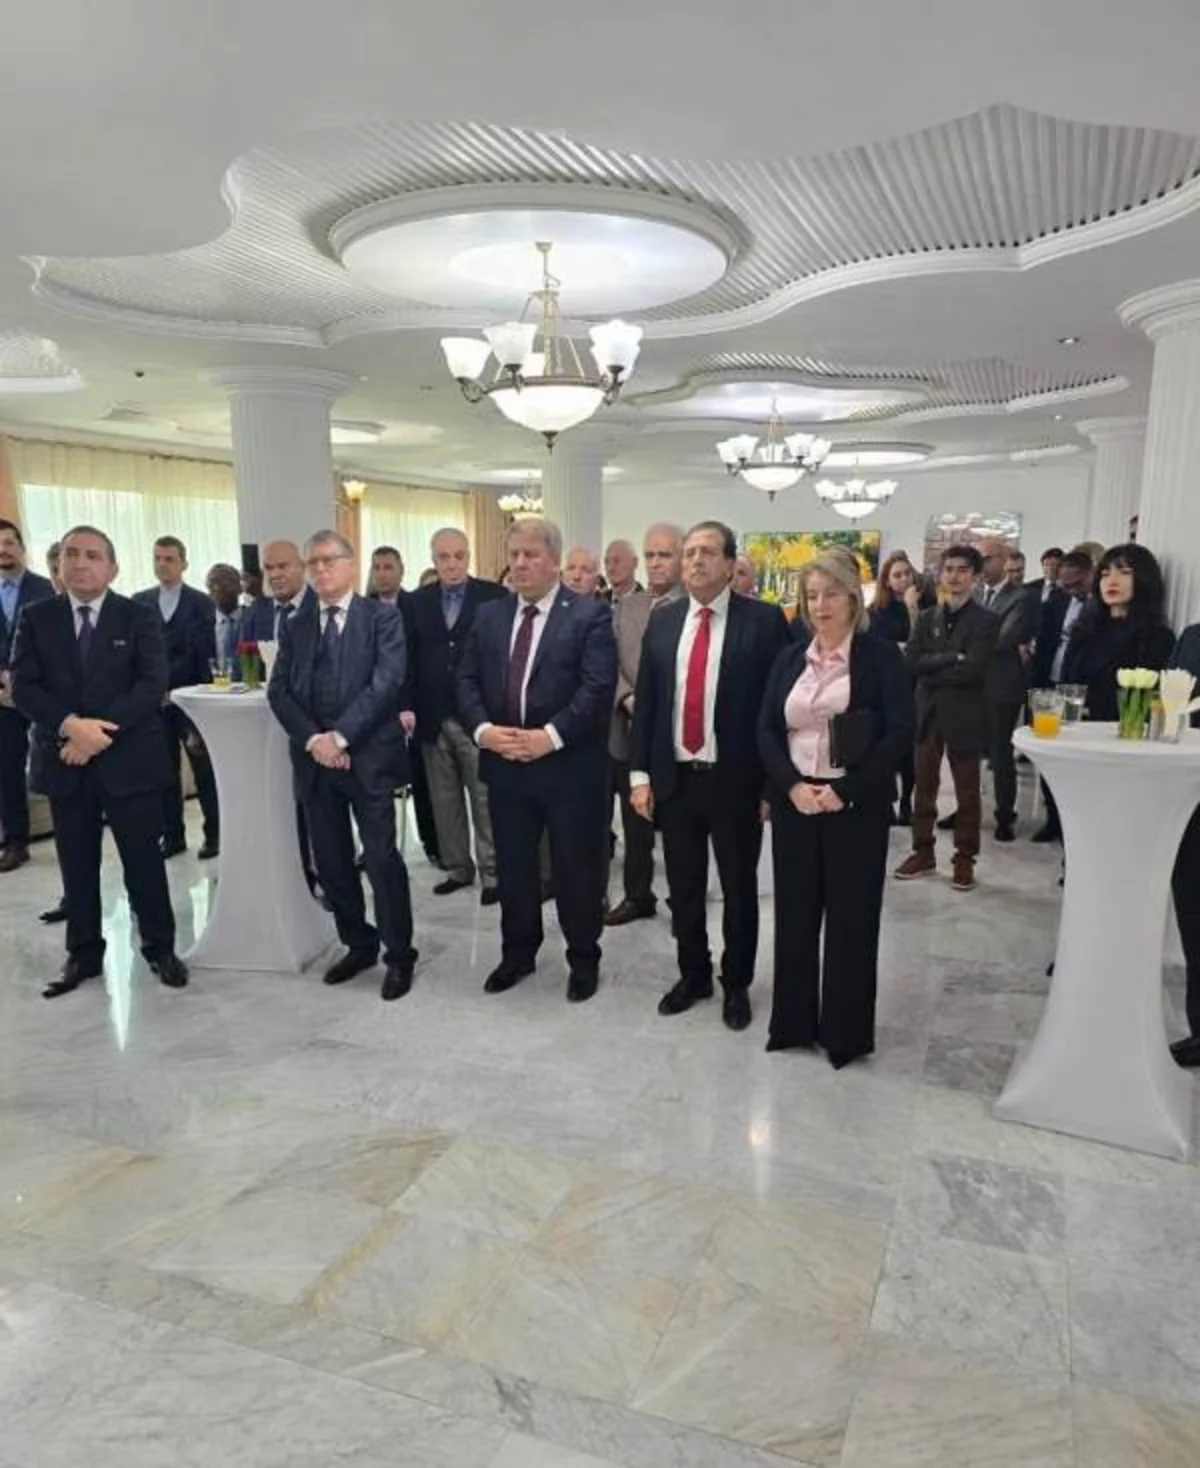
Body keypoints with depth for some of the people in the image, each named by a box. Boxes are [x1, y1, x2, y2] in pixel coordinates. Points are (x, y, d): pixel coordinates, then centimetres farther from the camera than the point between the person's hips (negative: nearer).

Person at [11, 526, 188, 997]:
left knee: (144, 860, 5)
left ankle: (160, 948, 20)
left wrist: (101, 731, -18)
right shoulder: (36, 617, 6)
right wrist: (71, 725, -18)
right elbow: (22, 686, -2)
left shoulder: (140, 616, 0)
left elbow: (153, 684, -10)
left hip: (129, 758, -2)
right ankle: (83, 954, 25)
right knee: (77, 867, 11)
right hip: (64, 760, 2)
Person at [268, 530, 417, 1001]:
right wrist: (311, 739, -11)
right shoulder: (296, 625, 14)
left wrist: (341, 736, -16)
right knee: (331, 861, 11)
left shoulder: (382, 617, 1)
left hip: (369, 756, -4)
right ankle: (358, 944, 28)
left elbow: (386, 681, -11)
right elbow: (279, 690, 5)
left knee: (382, 859, -4)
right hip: (313, 758, 5)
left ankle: (399, 954, 12)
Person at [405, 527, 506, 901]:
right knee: (444, 802, 12)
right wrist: (407, 706, -7)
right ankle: (457, 868, 25)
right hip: (433, 718, 4)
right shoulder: (417, 602, 7)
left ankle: (491, 873, 12)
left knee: (485, 800, 3)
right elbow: (409, 658, 4)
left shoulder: (494, 596, -3)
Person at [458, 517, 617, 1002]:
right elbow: (467, 680, 7)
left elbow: (598, 688, -15)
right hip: (503, 763, 5)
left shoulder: (589, 615, -6)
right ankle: (517, 953, 33)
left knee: (576, 868, 7)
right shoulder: (488, 615, 10)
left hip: (569, 765, -4)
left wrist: (550, 736, -22)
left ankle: (584, 959, 26)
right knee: (512, 866, 15)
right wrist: (483, 730, -11)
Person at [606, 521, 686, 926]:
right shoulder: (625, 606, 11)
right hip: (629, 733, 5)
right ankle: (638, 896, 32)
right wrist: (628, 699, -11)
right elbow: (609, 663, 6)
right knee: (635, 824, 16)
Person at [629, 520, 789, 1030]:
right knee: (684, 887, 15)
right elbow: (645, 700, 6)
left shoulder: (764, 620, -6)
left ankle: (736, 983, 31)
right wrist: (640, 773, 1)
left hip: (735, 780, -3)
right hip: (673, 778, 3)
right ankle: (692, 975, 35)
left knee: (739, 888, 12)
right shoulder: (662, 620, 5)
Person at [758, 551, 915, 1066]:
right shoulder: (789, 659, 9)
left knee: (852, 918, 5)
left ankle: (846, 1032, 20)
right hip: (794, 803, 4)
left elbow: (901, 733, -10)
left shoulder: (881, 656, -3)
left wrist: (845, 790, -16)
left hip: (856, 806, -4)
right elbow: (766, 730, 5)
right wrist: (791, 786, -11)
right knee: (795, 913, 9)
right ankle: (794, 1022, 24)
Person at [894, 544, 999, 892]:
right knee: (924, 788, 11)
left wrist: (932, 671, -11)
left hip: (964, 716, -4)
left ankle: (964, 859, 17)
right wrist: (952, 658, -15)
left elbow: (973, 670, -17)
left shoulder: (986, 621, -4)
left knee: (967, 792, 7)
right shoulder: (926, 618, 8)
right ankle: (923, 852, 24)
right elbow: (912, 662, -6)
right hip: (927, 713, 4)